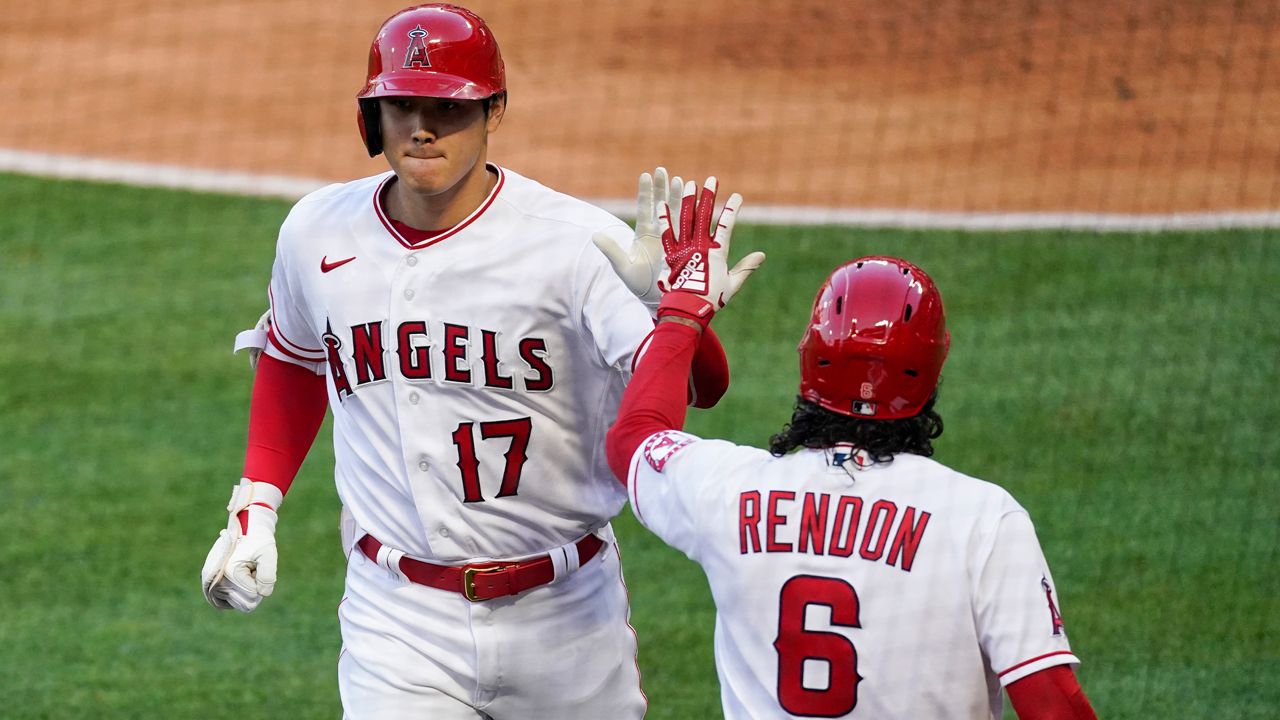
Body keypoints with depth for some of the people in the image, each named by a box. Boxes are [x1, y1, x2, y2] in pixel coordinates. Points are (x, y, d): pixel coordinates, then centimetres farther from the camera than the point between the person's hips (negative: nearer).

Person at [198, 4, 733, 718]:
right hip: (397, 623, 2)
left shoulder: (575, 241, -15)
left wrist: (663, 301, -46)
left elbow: (704, 385, -26)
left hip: (564, 613, -2)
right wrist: (256, 504, 14)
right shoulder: (318, 233, -1)